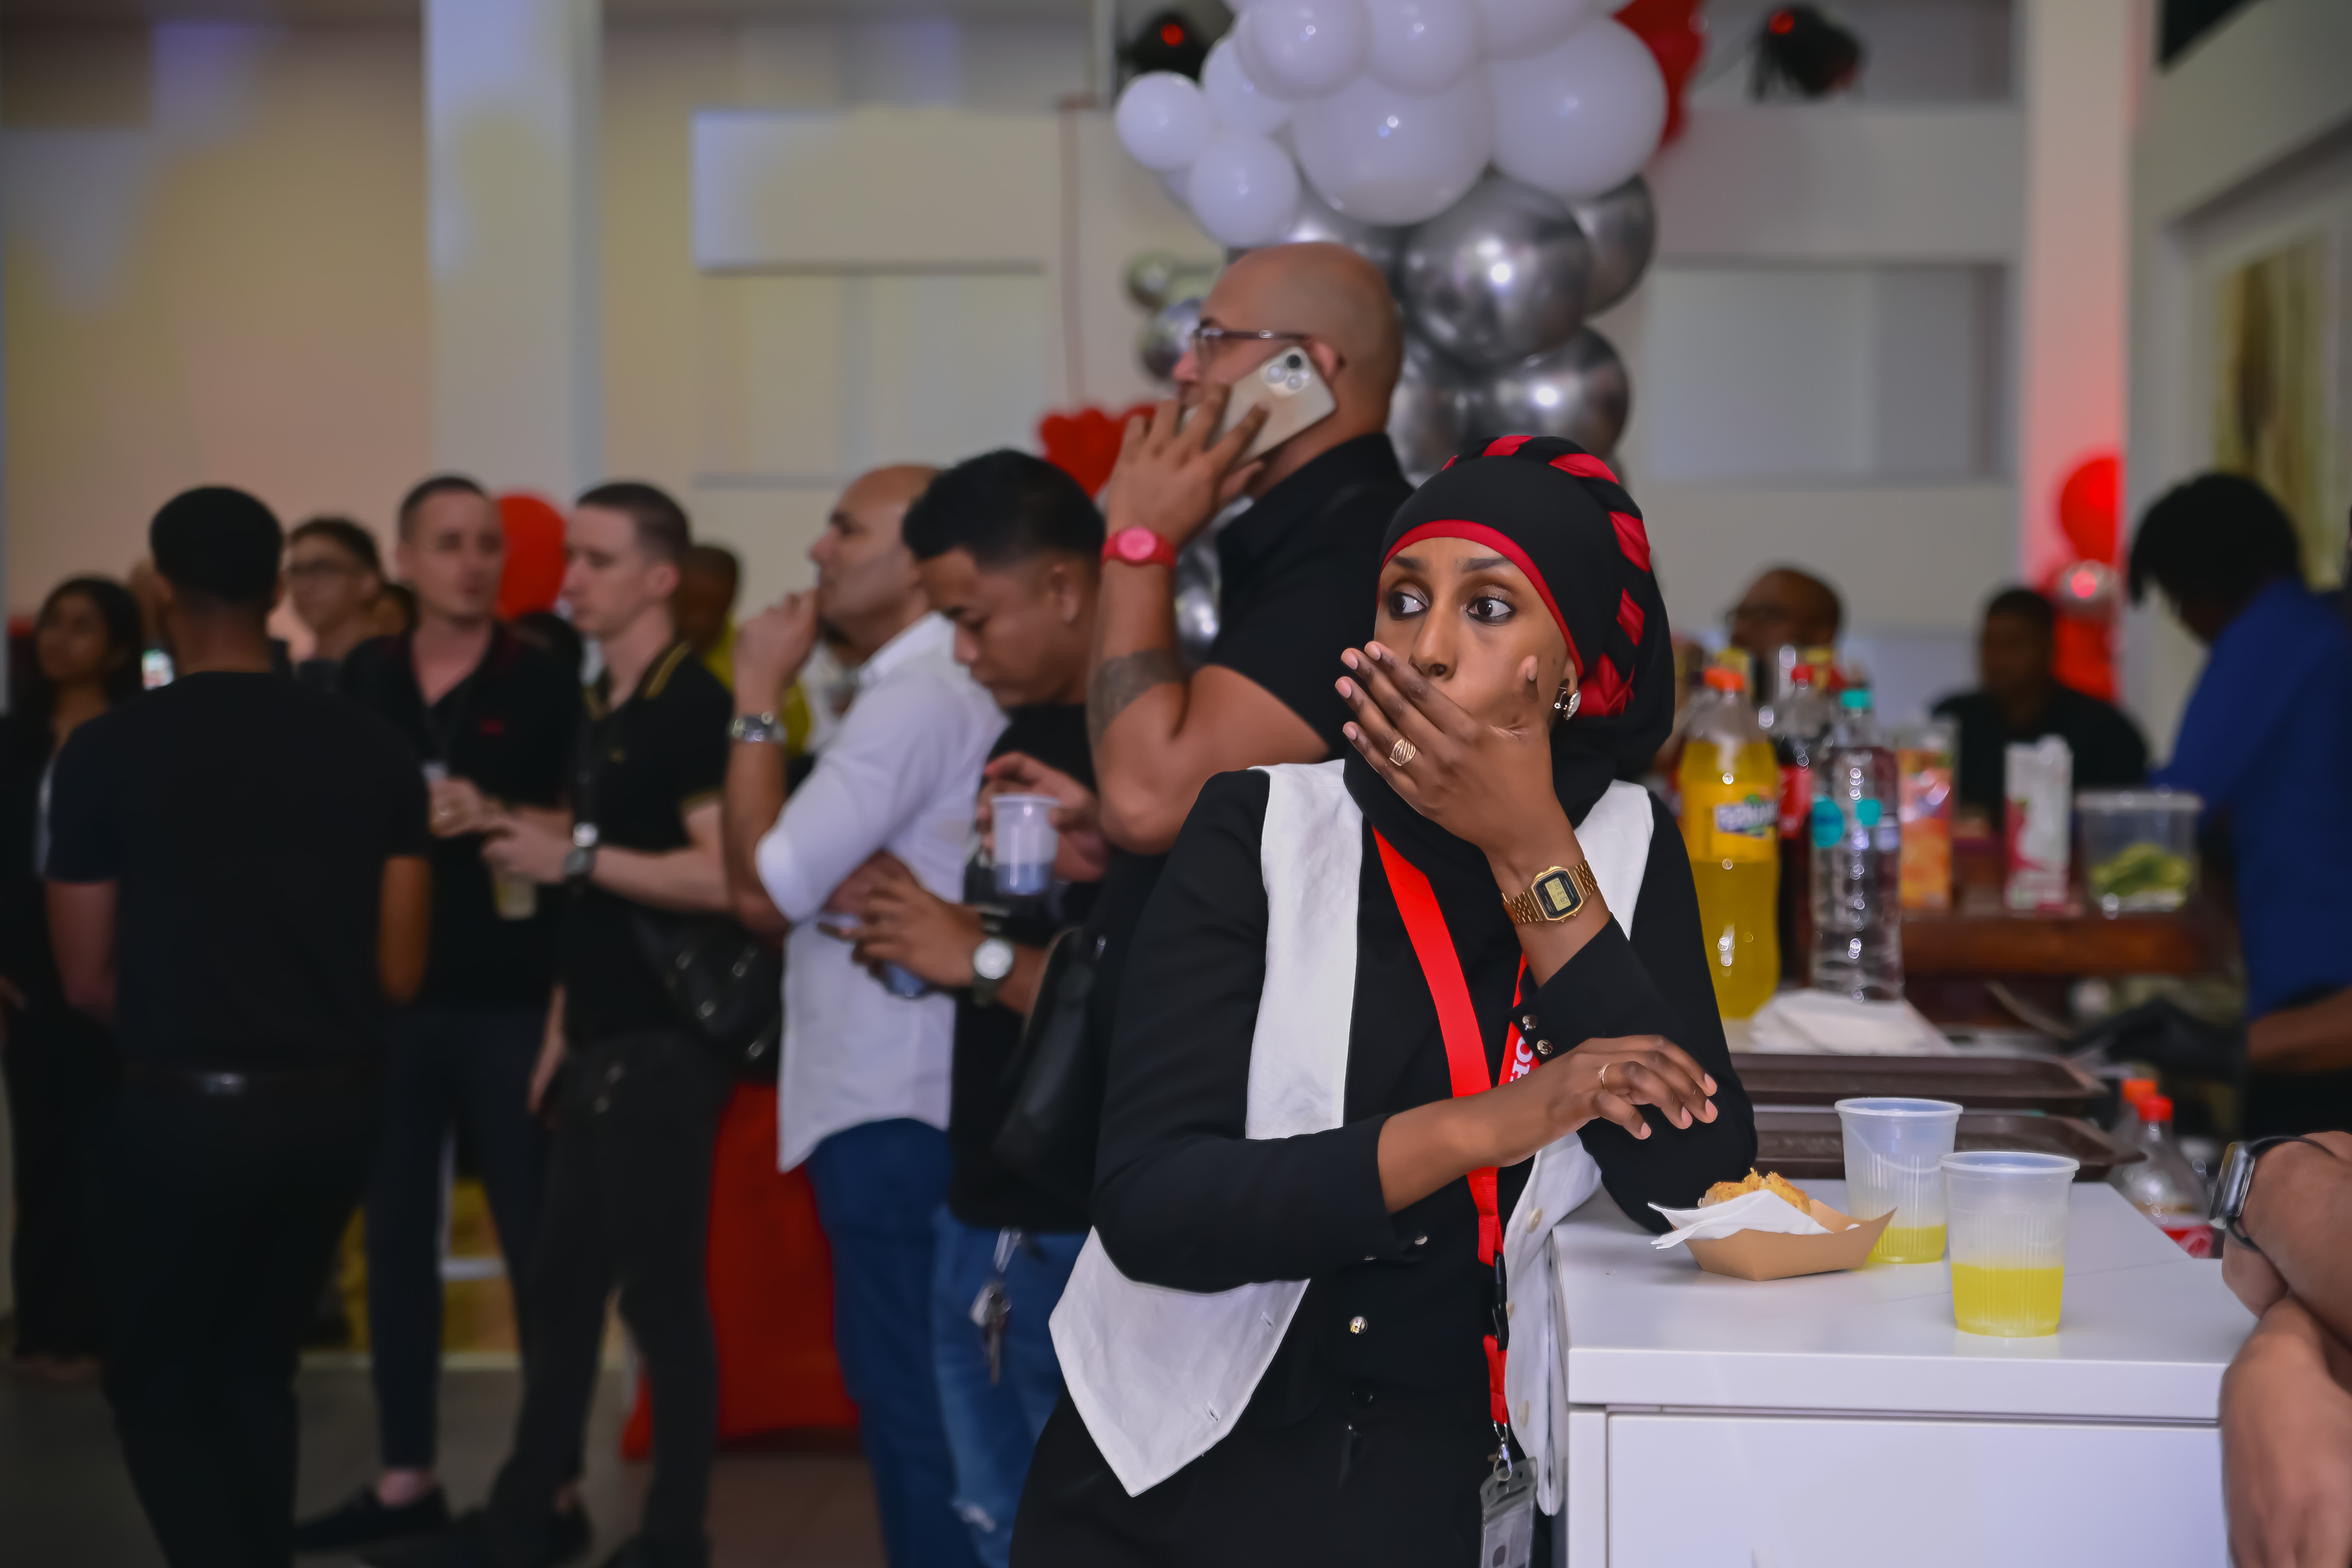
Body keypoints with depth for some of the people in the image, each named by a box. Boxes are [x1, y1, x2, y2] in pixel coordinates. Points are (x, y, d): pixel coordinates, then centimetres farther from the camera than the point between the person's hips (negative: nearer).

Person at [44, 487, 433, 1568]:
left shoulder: (107, 750, -9)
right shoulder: (373, 749, -1)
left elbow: (87, 980, -6)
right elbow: (399, 970, 0)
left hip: (184, 1108, -4)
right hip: (331, 1104, 4)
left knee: (157, 1385, 12)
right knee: (255, 1369, 21)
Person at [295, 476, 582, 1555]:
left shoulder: (542, 685, -2)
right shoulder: (362, 680, 9)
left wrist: (497, 816, -20)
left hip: (510, 999, -4)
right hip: (388, 992, 4)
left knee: (534, 1239, 0)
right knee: (395, 1233, 8)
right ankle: (405, 1477, 19)